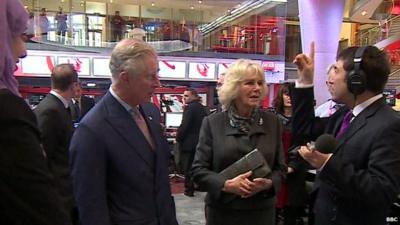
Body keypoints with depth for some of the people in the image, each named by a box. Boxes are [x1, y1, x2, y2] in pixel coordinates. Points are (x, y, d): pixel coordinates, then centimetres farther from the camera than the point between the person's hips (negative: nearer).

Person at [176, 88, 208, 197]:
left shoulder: (189, 107, -16)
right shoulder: (202, 108, 9)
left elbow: (184, 125, -20)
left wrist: (178, 137, -7)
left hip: (188, 143, -8)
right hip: (200, 142, 8)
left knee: (188, 167, 0)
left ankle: (189, 189, 5)